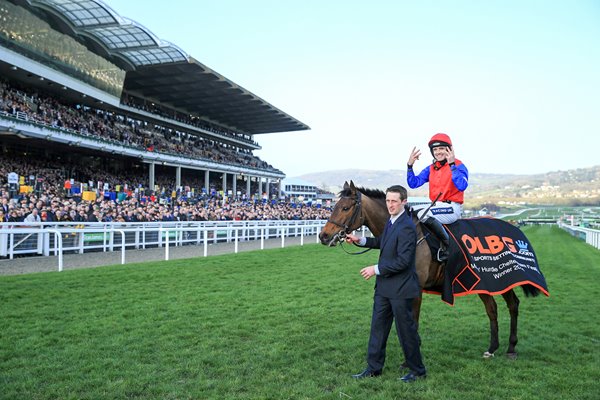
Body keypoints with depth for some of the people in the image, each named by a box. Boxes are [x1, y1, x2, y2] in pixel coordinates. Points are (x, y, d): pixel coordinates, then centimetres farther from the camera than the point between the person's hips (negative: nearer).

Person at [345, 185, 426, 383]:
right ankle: (374, 368, 27)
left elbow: (403, 261, -25)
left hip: (400, 288, -9)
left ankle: (417, 370, 24)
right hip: (384, 286, 9)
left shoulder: (406, 227, -22)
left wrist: (376, 269, -21)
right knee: (378, 326, 15)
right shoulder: (391, 221, 7)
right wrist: (359, 240, 11)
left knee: (406, 330, 6)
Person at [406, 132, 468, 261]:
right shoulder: (431, 169, 13)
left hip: (452, 207, -7)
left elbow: (462, 186, -23)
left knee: (423, 214, -30)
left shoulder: (459, 165, -5)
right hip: (436, 206, 7)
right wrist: (410, 165, -6)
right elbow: (413, 183, 6)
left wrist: (452, 164, -25)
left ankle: (447, 244, -19)